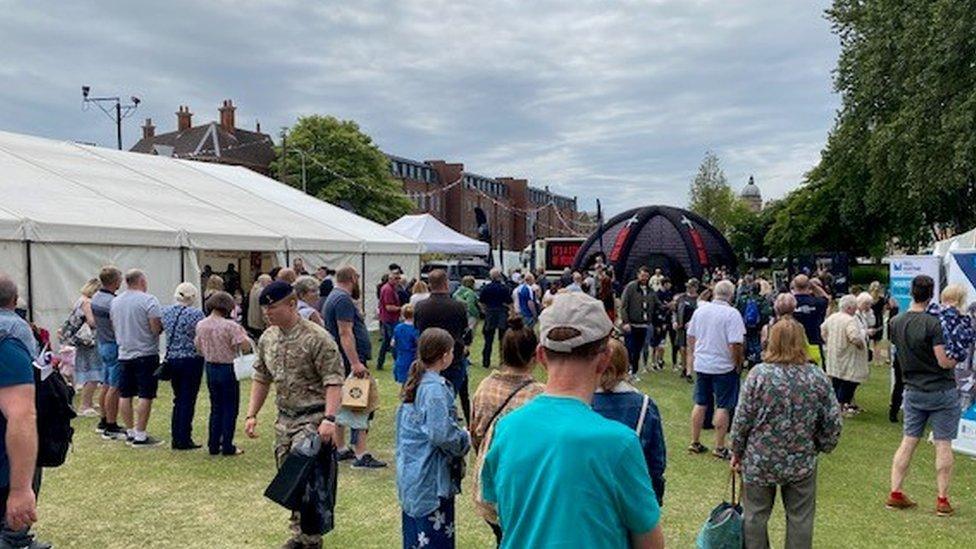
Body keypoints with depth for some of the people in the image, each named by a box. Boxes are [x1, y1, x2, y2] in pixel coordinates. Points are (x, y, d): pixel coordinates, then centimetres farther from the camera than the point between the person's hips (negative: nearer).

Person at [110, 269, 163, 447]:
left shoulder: (115, 301, 8)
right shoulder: (148, 300, -13)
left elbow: (114, 327, 17)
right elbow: (156, 328, -17)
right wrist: (163, 326, 3)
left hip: (124, 354, 7)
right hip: (146, 354, -7)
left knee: (125, 395, 11)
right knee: (145, 396, -3)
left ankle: (130, 432, 19)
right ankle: (140, 436, -3)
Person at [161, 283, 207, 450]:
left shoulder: (165, 311, 2)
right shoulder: (196, 313, -14)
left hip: (172, 360, 5)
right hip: (192, 360, -5)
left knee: (178, 399, 15)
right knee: (188, 400, 2)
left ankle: (176, 438, 19)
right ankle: (184, 440, 6)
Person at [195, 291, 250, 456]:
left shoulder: (201, 325, 0)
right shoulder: (230, 326, -19)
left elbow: (199, 348, 10)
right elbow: (246, 346, -22)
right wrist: (243, 334, -4)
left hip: (210, 368, 6)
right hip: (228, 369, -6)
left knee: (216, 408, 17)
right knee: (230, 409, 6)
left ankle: (213, 445, 20)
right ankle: (227, 447, 9)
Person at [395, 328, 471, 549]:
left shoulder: (416, 381, 7)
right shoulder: (435, 388, -21)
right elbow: (441, 433, -26)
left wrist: (459, 434, 11)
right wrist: (465, 440, -8)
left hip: (412, 469, 9)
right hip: (430, 474, -9)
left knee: (415, 531, 20)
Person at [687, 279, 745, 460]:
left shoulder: (700, 309, 2)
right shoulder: (732, 313, -16)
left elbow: (690, 336, 10)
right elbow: (735, 344, -20)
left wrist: (692, 355, 22)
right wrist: (738, 363, -6)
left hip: (701, 364, 5)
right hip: (723, 366, -5)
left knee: (700, 404, 14)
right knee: (723, 407, 5)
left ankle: (695, 443, 22)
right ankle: (720, 448, 11)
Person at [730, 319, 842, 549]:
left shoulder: (759, 374, -13)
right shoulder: (818, 377, -6)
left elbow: (742, 419, -10)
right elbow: (833, 422, -3)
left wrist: (737, 452, 3)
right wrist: (821, 446, 14)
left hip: (760, 461, -2)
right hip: (802, 462, 2)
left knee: (755, 515, 14)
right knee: (800, 518, 16)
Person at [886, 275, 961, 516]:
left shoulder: (896, 322, 0)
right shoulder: (932, 323, -19)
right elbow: (944, 361, -18)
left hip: (913, 390, 5)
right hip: (941, 391, -5)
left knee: (909, 441, 11)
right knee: (943, 444, 5)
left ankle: (895, 494, 12)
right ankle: (943, 500, 11)